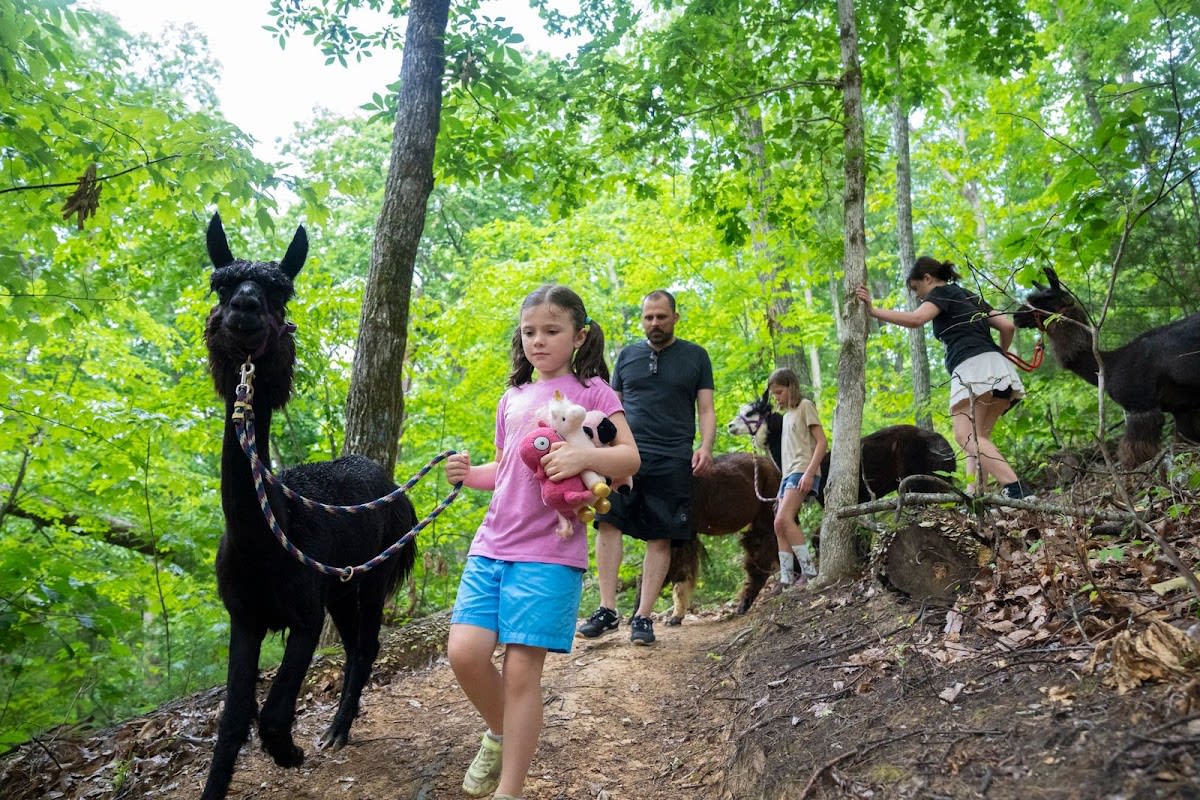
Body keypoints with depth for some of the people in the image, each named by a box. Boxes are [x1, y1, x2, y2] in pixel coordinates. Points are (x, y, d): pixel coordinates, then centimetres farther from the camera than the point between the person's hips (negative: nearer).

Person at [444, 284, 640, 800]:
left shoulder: (591, 390, 2)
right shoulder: (512, 398, 18)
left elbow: (631, 458, -6)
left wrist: (585, 456, -26)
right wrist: (469, 474, 6)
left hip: (549, 551, -5)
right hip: (491, 545, 5)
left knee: (521, 667, -5)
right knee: (465, 652, -6)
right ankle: (500, 733, 24)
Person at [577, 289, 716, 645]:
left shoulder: (695, 356, 11)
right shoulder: (627, 355, 17)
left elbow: (706, 409, 9)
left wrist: (705, 448, -8)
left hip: (672, 459, -1)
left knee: (661, 537, -3)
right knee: (607, 522, -14)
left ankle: (643, 616, 4)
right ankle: (607, 609, -9)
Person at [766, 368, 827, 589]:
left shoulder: (805, 405, 1)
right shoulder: (787, 415, 24)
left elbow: (822, 442, -8)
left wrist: (809, 473, -20)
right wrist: (784, 487, 19)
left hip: (802, 472, -9)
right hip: (788, 474, 9)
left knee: (784, 519, -24)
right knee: (779, 526, 1)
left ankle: (808, 571, -22)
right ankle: (786, 579, 1)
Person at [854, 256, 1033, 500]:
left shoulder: (941, 292, 8)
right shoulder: (970, 297, 31)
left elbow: (915, 319, -13)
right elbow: (1008, 326, 25)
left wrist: (872, 310, -12)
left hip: (973, 367, -9)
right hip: (999, 369, 9)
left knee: (966, 436, -19)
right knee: (977, 438, 7)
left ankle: (1017, 490, -33)